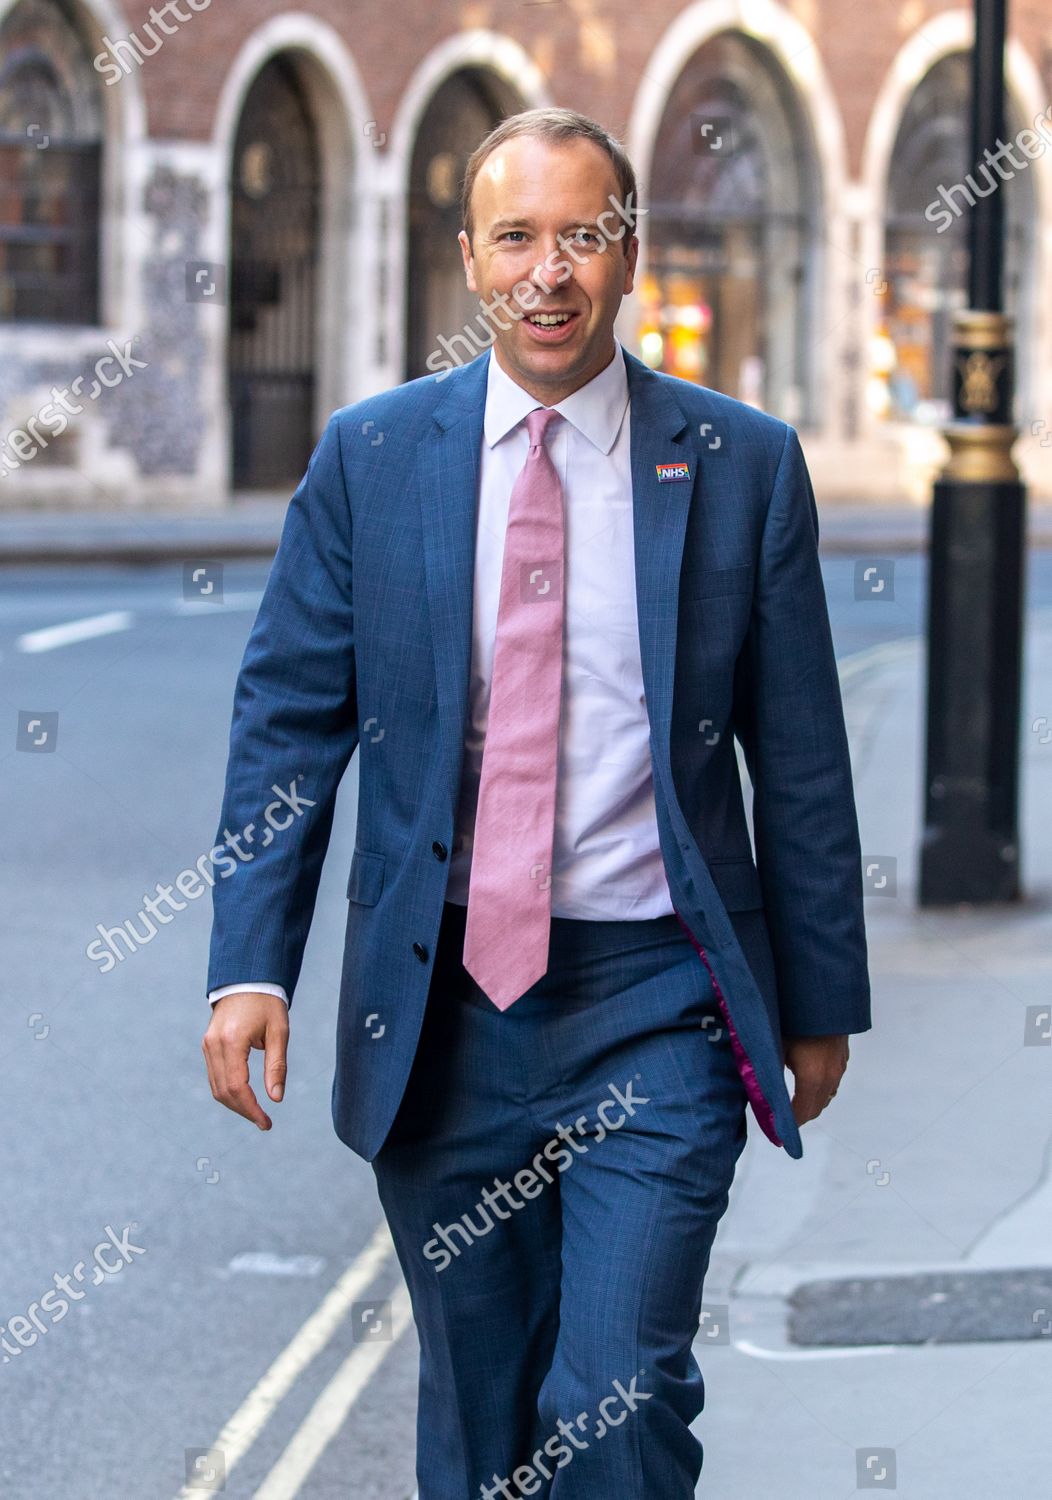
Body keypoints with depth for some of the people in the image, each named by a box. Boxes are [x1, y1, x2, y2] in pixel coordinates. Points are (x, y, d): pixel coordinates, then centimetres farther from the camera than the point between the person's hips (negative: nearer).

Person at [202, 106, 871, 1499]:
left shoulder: (744, 465, -1)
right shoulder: (370, 457, 2)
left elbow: (803, 757, 4)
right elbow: (287, 716, 4)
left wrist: (821, 1004, 7)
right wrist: (251, 962, -6)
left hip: (656, 1004, -2)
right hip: (439, 1004, 2)